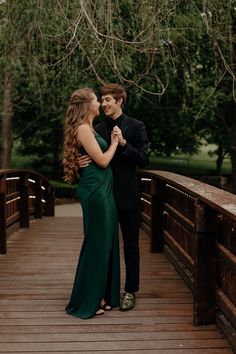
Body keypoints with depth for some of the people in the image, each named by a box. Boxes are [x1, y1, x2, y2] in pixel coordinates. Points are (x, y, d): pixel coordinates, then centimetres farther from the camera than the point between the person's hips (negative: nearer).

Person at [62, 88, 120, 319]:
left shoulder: (89, 128, 17)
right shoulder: (83, 128, -13)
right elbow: (102, 160, -15)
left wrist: (113, 142, 15)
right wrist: (114, 142, -2)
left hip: (102, 190, 10)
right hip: (95, 191, -10)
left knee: (105, 243, 13)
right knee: (96, 244, -3)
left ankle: (100, 295, 23)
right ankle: (86, 302, 8)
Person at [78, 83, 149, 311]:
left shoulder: (136, 127, -4)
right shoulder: (98, 130, 7)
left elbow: (143, 160, -10)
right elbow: (95, 159, 8)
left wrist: (123, 143, -22)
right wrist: (81, 163, -14)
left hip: (127, 196, -3)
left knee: (130, 245, 6)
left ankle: (130, 291, 17)